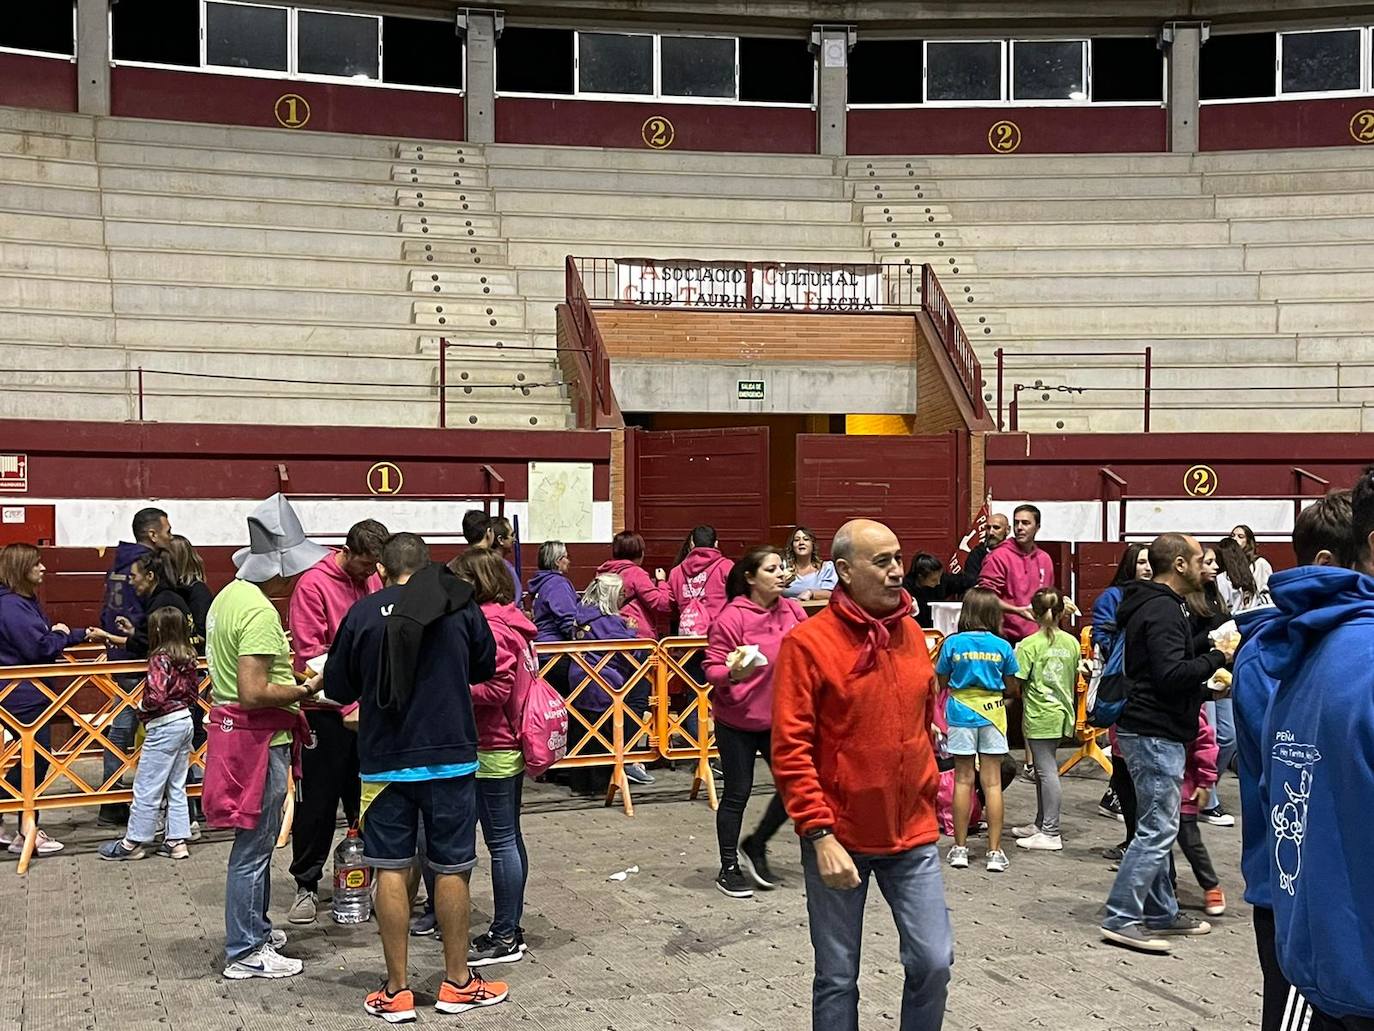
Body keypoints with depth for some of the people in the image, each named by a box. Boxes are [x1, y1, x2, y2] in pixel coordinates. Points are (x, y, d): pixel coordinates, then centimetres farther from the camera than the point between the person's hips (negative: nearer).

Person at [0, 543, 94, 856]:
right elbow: (39, 646, -25)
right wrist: (61, 634, -6)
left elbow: (46, 639, 19)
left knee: (32, 759, 14)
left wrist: (83, 634, 8)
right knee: (36, 759, -3)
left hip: (29, 694, 10)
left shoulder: (25, 601, 15)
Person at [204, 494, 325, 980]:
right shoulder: (260, 612, -23)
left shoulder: (229, 595, 9)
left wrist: (290, 670, 12)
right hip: (259, 738, -10)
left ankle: (255, 927, 36)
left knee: (259, 840, 22)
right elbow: (254, 692, -27)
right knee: (253, 847, 0)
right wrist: (305, 690, -17)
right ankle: (245, 953, 11)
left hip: (235, 729, 10)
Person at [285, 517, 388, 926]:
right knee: (319, 799, 3)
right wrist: (347, 706, -19)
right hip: (327, 711, -5)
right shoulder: (313, 585, -11)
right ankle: (306, 884, 14)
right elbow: (309, 653, -14)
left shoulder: (375, 581, 6)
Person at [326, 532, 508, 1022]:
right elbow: (485, 669, 12)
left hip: (385, 760, 0)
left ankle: (397, 991, 13)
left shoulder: (362, 613, -4)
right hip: (451, 756, 0)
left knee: (392, 870, 8)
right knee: (452, 868, 10)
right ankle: (457, 982, 21)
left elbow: (337, 689, 4)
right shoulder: (460, 607, -3)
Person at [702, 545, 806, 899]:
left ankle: (755, 846, 26)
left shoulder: (793, 612, -1)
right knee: (738, 793, 4)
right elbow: (712, 670, -15)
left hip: (779, 718, 5)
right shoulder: (731, 617, -16)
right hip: (737, 720, -5)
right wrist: (733, 673, -33)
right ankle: (729, 869, 20)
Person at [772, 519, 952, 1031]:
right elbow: (790, 751, -14)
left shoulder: (912, 634, 5)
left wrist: (927, 802, 15)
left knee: (934, 962, 2)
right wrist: (820, 835, -18)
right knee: (838, 978, 8)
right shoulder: (807, 642, -12)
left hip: (913, 837, 4)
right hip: (839, 839, -4)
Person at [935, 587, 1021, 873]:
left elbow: (941, 682, 1)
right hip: (992, 713, 0)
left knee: (963, 779, 7)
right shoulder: (1002, 647, -4)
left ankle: (960, 848, 12)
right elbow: (1011, 687, 4)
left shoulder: (953, 643, -7)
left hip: (961, 713, 0)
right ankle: (995, 851, 4)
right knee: (992, 781, 3)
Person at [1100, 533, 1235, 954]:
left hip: (1151, 732, 11)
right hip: (1157, 734, -11)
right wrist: (1216, 657, -13)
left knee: (1156, 827, 16)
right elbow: (1172, 675, -26)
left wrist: (1205, 675, 13)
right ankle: (1121, 918, -5)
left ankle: (1161, 912, 24)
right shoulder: (1164, 610, -17)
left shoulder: (1151, 605, 16)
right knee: (1157, 829, -8)